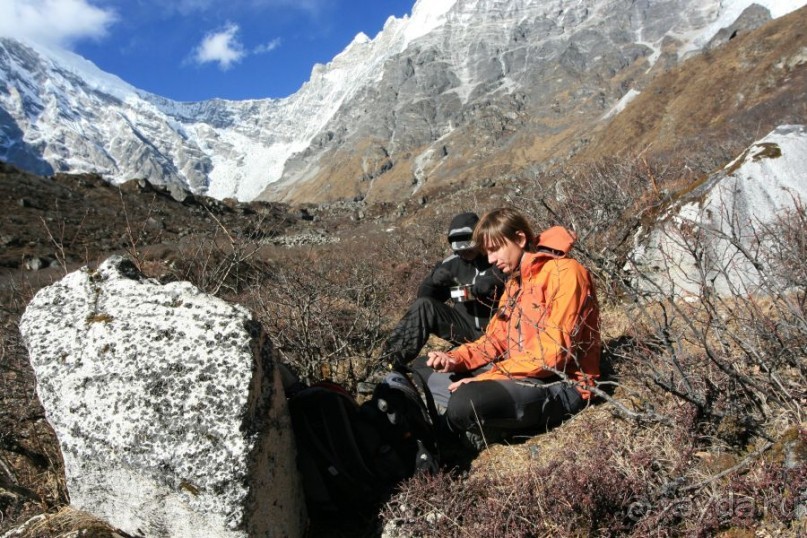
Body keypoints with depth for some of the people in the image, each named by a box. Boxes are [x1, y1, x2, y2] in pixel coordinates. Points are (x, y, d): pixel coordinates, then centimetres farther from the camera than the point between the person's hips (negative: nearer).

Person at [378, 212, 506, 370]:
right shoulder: (452, 263, 4)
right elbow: (424, 295, 7)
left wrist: (495, 284, -27)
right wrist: (434, 280, -16)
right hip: (465, 325, 4)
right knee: (423, 306, -16)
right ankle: (394, 358, -22)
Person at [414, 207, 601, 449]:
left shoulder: (565, 272, -14)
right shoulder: (515, 280, 15)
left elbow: (554, 353, -22)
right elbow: (495, 339, 14)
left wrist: (484, 379, -22)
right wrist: (456, 359, -6)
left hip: (559, 385, -9)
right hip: (519, 373, 9)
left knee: (467, 402, -35)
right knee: (422, 368, 7)